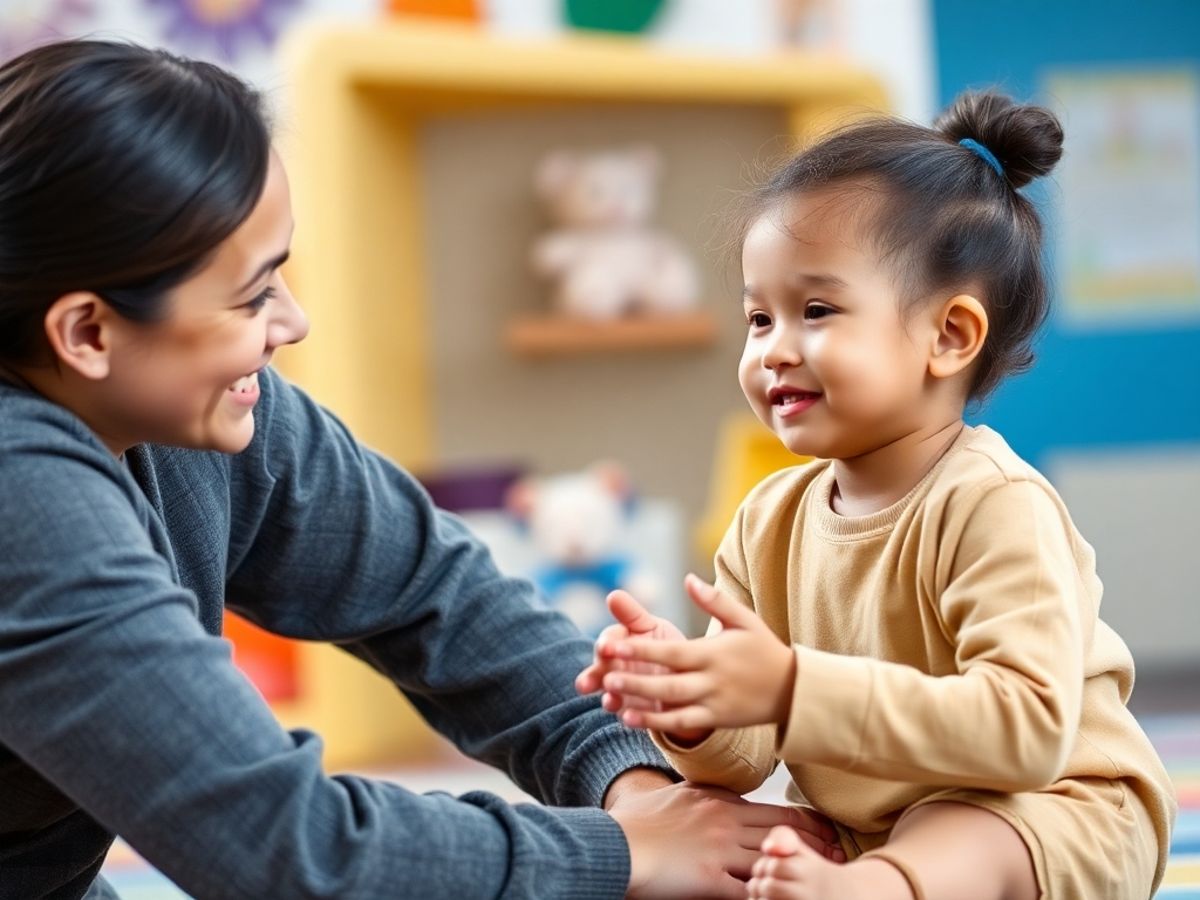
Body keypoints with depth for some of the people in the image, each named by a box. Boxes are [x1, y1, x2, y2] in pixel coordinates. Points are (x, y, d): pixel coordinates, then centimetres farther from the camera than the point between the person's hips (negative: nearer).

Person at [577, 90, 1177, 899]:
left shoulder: (994, 507, -20)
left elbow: (1031, 731, -32)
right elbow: (746, 763, 2)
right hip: (851, 833, 7)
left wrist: (791, 689, -37)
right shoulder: (770, 519, 1)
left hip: (1049, 823, -7)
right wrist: (695, 719, -24)